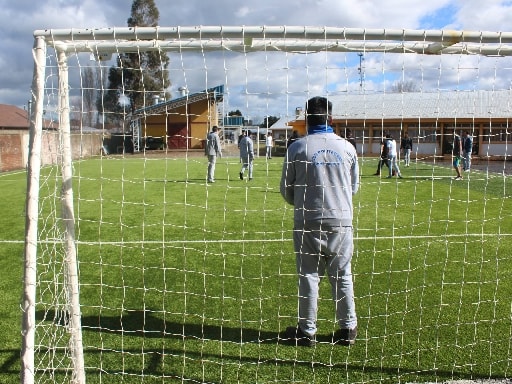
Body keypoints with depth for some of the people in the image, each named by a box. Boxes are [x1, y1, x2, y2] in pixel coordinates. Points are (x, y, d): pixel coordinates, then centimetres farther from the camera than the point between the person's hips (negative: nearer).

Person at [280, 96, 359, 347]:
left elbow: (286, 188, 0)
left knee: (308, 275, 7)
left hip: (308, 222, -2)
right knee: (342, 275, 12)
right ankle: (348, 328, 22)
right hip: (341, 220, 2)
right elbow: (354, 186, 11)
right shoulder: (347, 147, 1)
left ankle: (307, 330, 15)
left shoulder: (297, 148, -6)